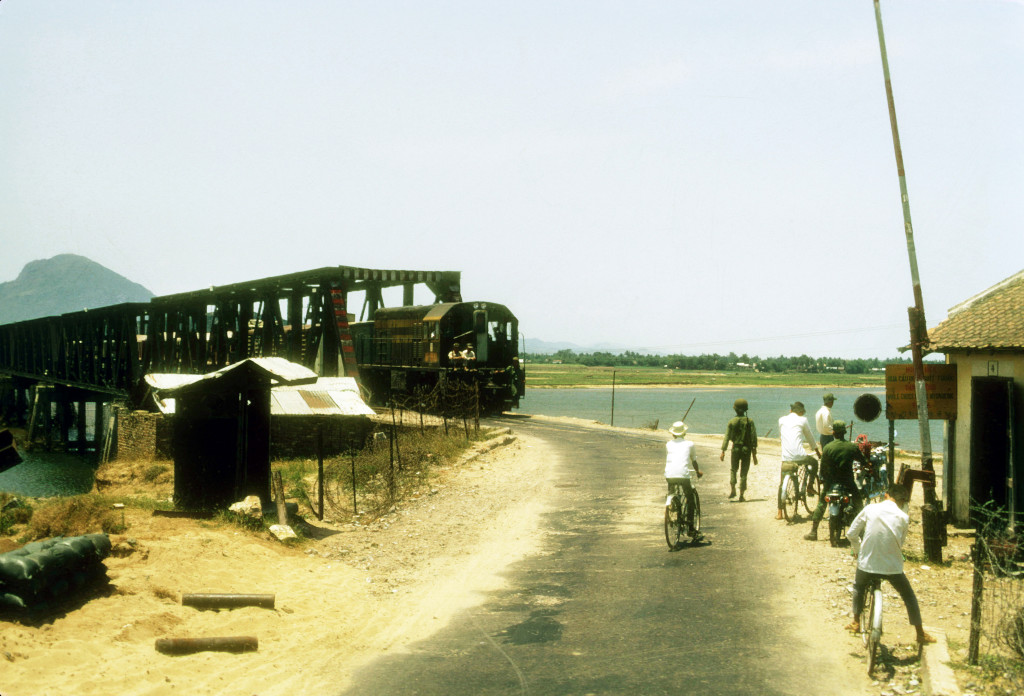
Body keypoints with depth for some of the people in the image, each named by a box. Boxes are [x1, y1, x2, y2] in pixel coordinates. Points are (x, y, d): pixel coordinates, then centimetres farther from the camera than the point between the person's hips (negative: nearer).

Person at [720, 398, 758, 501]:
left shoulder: (732, 422, -6)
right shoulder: (750, 422, -5)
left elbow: (727, 438, -6)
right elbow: (754, 438, -4)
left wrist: (723, 452, 0)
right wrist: (754, 455, 1)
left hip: (736, 449, 0)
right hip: (747, 449, 0)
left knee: (733, 469, 18)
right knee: (743, 472, 6)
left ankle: (732, 489, 3)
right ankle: (741, 495, 5)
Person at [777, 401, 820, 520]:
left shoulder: (782, 420, 14)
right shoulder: (802, 420, 7)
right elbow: (810, 437, 17)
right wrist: (816, 450, 34)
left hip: (786, 458, 2)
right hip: (799, 456, -2)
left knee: (781, 484, 13)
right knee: (814, 462, 31)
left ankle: (779, 513, 9)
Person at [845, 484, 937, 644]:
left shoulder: (869, 509, -5)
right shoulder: (903, 517, -5)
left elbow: (851, 534, -1)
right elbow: (901, 543, 6)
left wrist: (859, 546, 19)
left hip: (867, 563, 1)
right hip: (892, 567, -1)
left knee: (858, 586, 31)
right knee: (909, 596, 22)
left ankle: (856, 623, 35)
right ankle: (920, 633, 27)